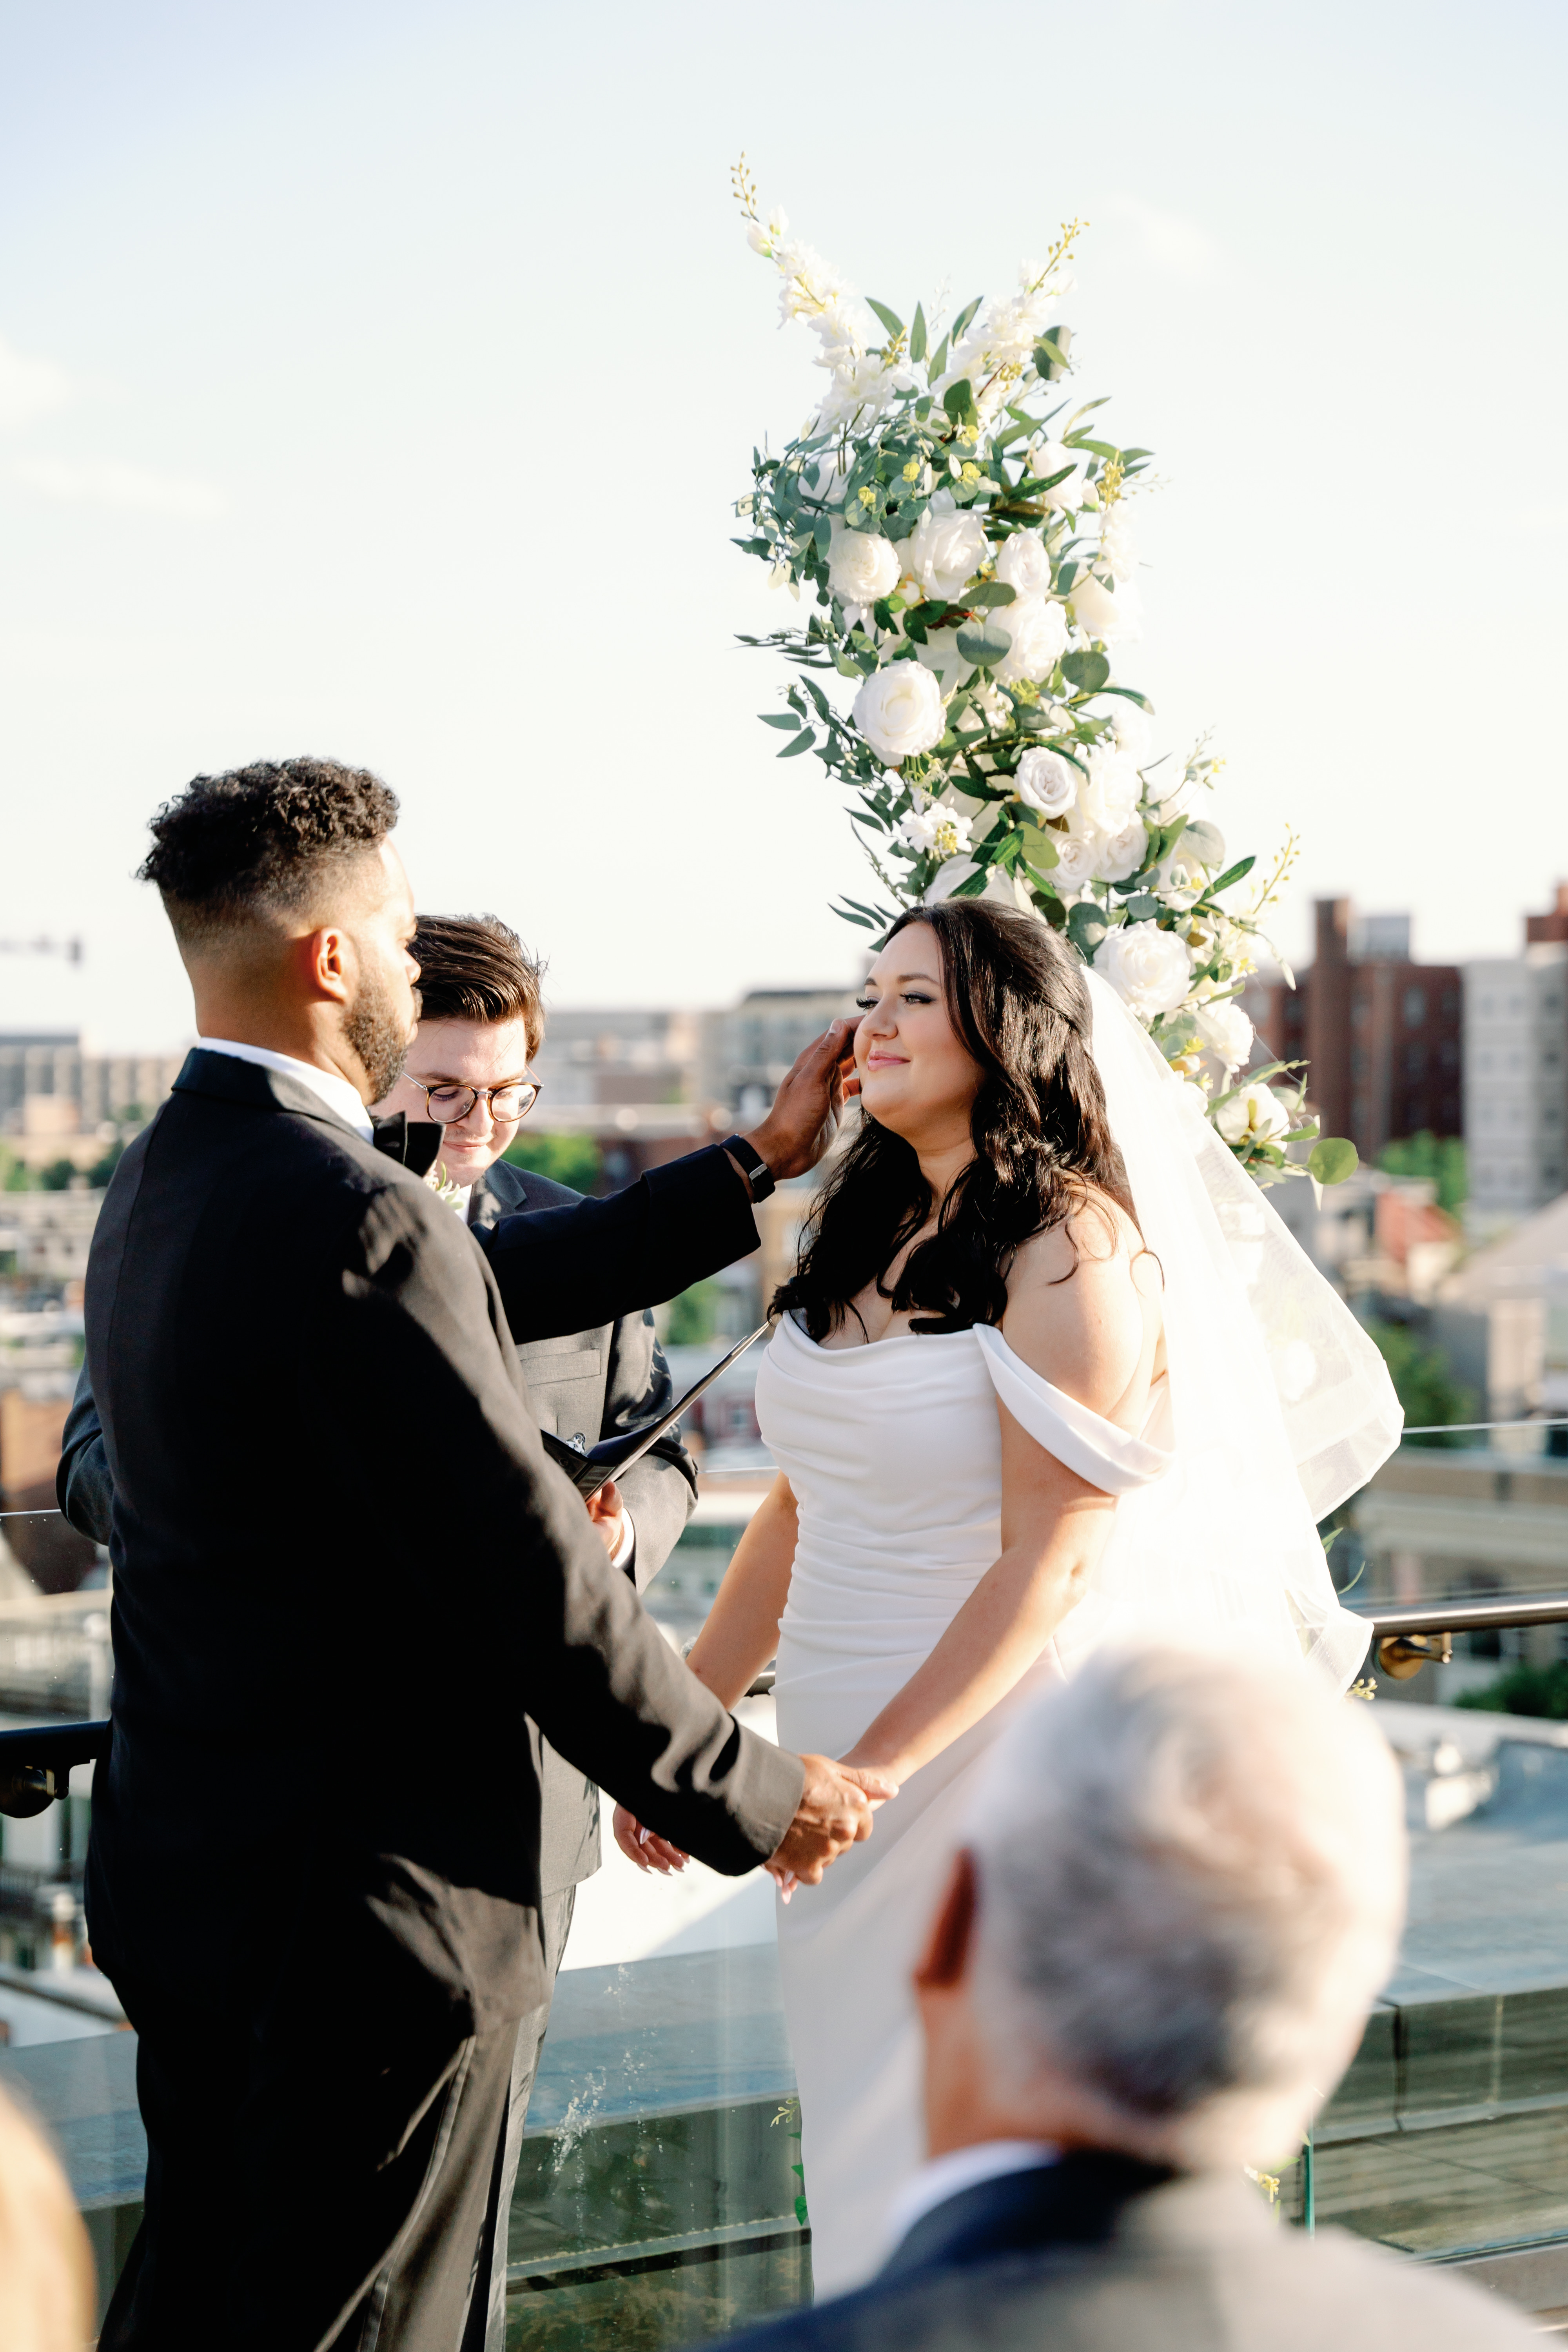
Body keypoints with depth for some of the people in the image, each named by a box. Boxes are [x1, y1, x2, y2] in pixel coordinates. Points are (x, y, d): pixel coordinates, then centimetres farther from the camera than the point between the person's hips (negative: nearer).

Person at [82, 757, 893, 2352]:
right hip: (364, 1908, -9)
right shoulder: (356, 1222, -23)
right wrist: (754, 1801, -9)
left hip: (187, 1875, 9)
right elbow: (536, 1591, -22)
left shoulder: (160, 1186, 8)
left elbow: (499, 1287, 16)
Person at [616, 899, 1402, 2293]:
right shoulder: (869, 1236, 9)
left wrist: (875, 1766, -21)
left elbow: (1048, 1562, -18)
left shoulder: (1070, 1251, -13)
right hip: (847, 1739, 7)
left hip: (1000, 1745, -7)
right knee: (861, 2136, 14)